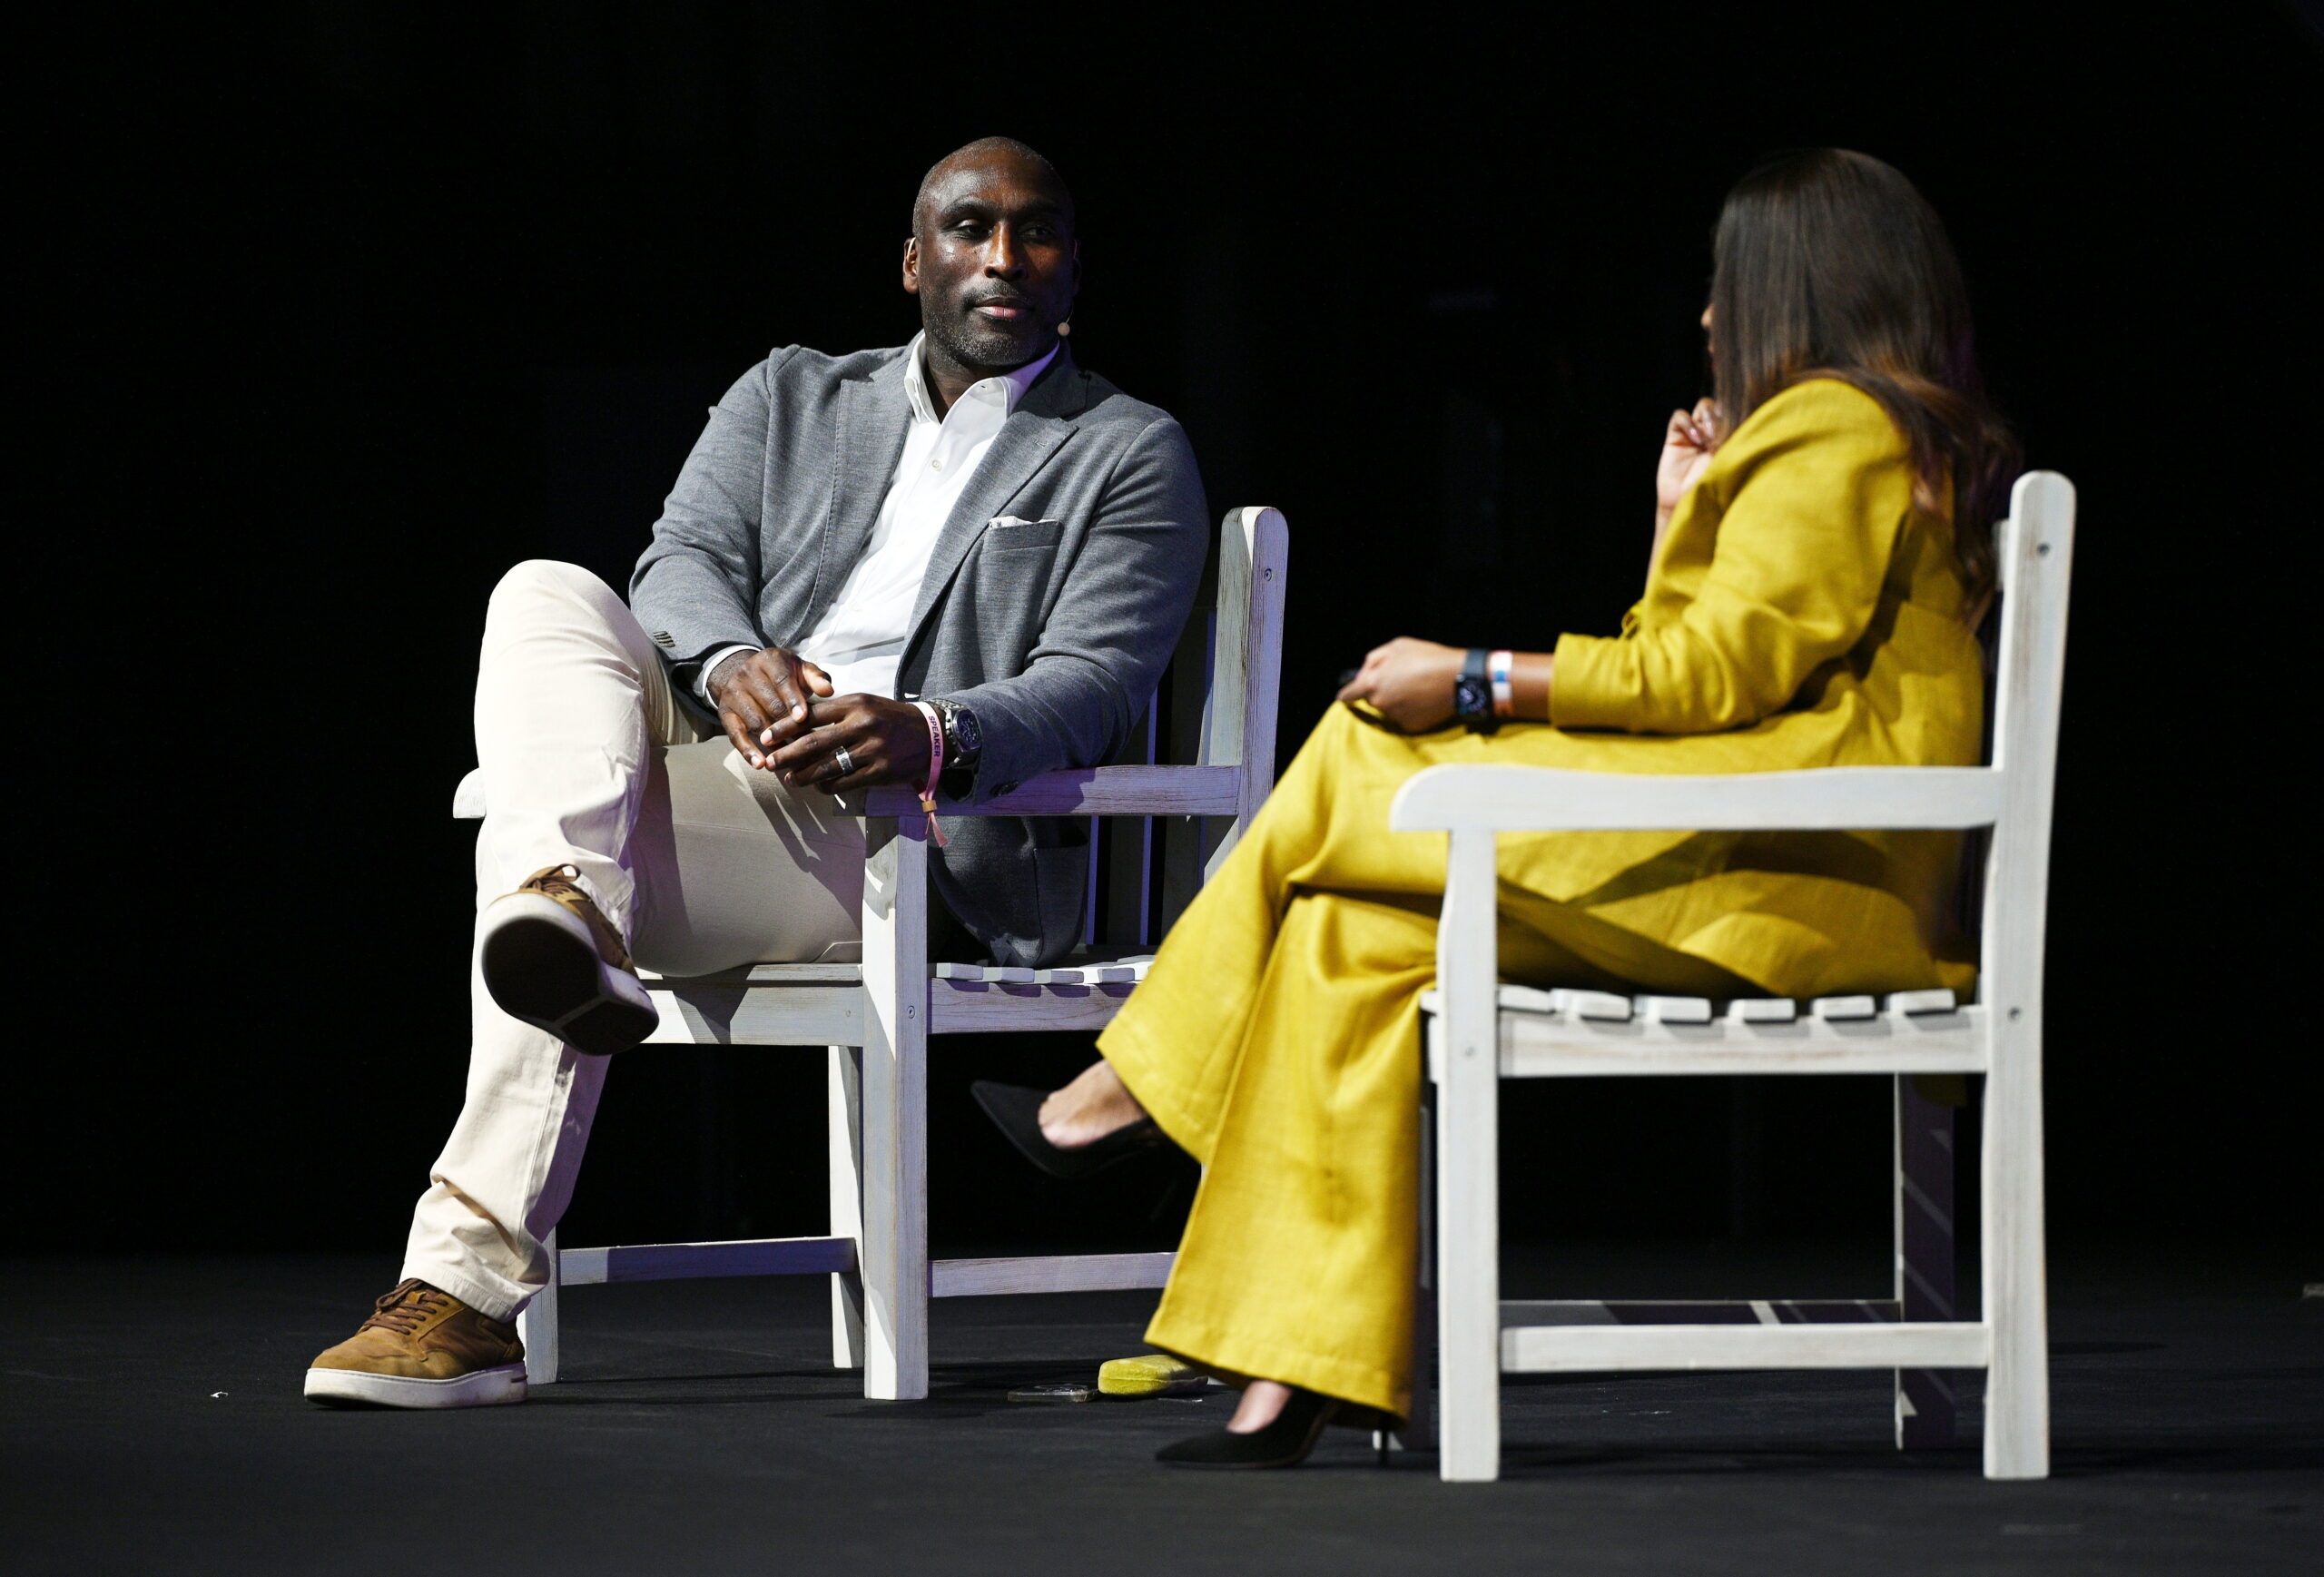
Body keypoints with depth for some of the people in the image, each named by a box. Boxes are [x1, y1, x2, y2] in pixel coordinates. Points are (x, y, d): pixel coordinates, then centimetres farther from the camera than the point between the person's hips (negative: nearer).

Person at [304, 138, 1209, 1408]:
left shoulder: (1130, 456, 11)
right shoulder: (790, 399, 25)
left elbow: (1091, 686, -5)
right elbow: (685, 561, 8)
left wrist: (929, 736, -30)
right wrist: (730, 664, -20)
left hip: (901, 832, -5)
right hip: (709, 752, 5)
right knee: (547, 596, -27)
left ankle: (468, 1282, -40)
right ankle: (573, 909, -54)